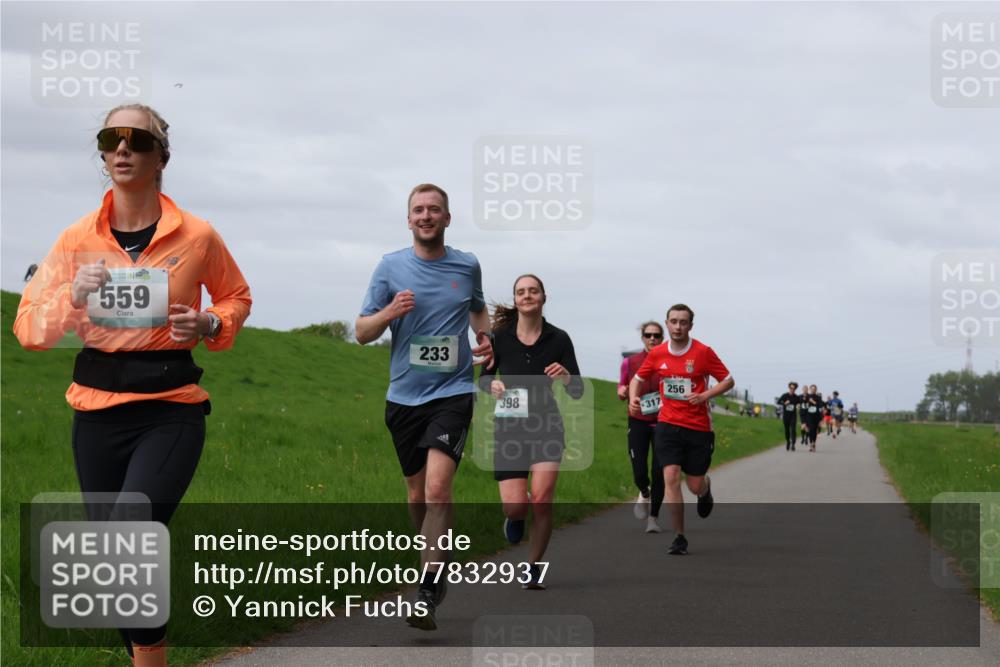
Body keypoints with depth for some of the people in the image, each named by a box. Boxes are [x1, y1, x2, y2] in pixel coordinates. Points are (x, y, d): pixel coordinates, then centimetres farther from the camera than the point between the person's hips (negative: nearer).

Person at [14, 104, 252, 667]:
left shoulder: (197, 237, -2)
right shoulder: (78, 239, 2)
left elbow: (237, 298, 16)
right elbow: (29, 329, 3)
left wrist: (209, 324, -6)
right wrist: (71, 298, -17)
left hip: (171, 410, -3)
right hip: (98, 409, 3)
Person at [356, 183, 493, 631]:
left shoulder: (467, 266, 6)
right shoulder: (391, 267, 2)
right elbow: (362, 332, 3)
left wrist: (485, 338, 7)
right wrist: (390, 312, -16)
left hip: (452, 392, -2)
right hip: (404, 395, 2)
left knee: (437, 486, -19)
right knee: (417, 494, 10)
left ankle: (429, 589, -19)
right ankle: (438, 565, 34)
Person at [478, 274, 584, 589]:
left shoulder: (558, 339, -3)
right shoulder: (500, 337, -3)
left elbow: (577, 391, -2)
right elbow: (483, 376, 9)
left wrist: (566, 376, -23)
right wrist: (492, 384, -13)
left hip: (546, 424, 0)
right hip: (509, 425, 0)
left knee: (541, 498, -16)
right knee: (516, 506, -10)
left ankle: (533, 568, 4)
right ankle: (515, 517, 31)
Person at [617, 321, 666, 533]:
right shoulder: (630, 362, 2)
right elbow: (622, 392, 12)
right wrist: (622, 392, -11)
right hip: (638, 422, 1)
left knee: (659, 473, -5)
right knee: (639, 473, -8)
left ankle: (653, 517, 12)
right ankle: (644, 494, 29)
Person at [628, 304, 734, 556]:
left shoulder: (703, 352, -7)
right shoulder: (657, 354, 1)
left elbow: (728, 381, -2)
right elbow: (638, 379, 16)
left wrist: (705, 395, -17)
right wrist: (633, 398, -5)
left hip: (698, 427, -1)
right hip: (668, 424, 1)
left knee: (695, 485, 5)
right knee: (671, 477, -13)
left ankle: (706, 489, 46)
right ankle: (679, 538, -7)